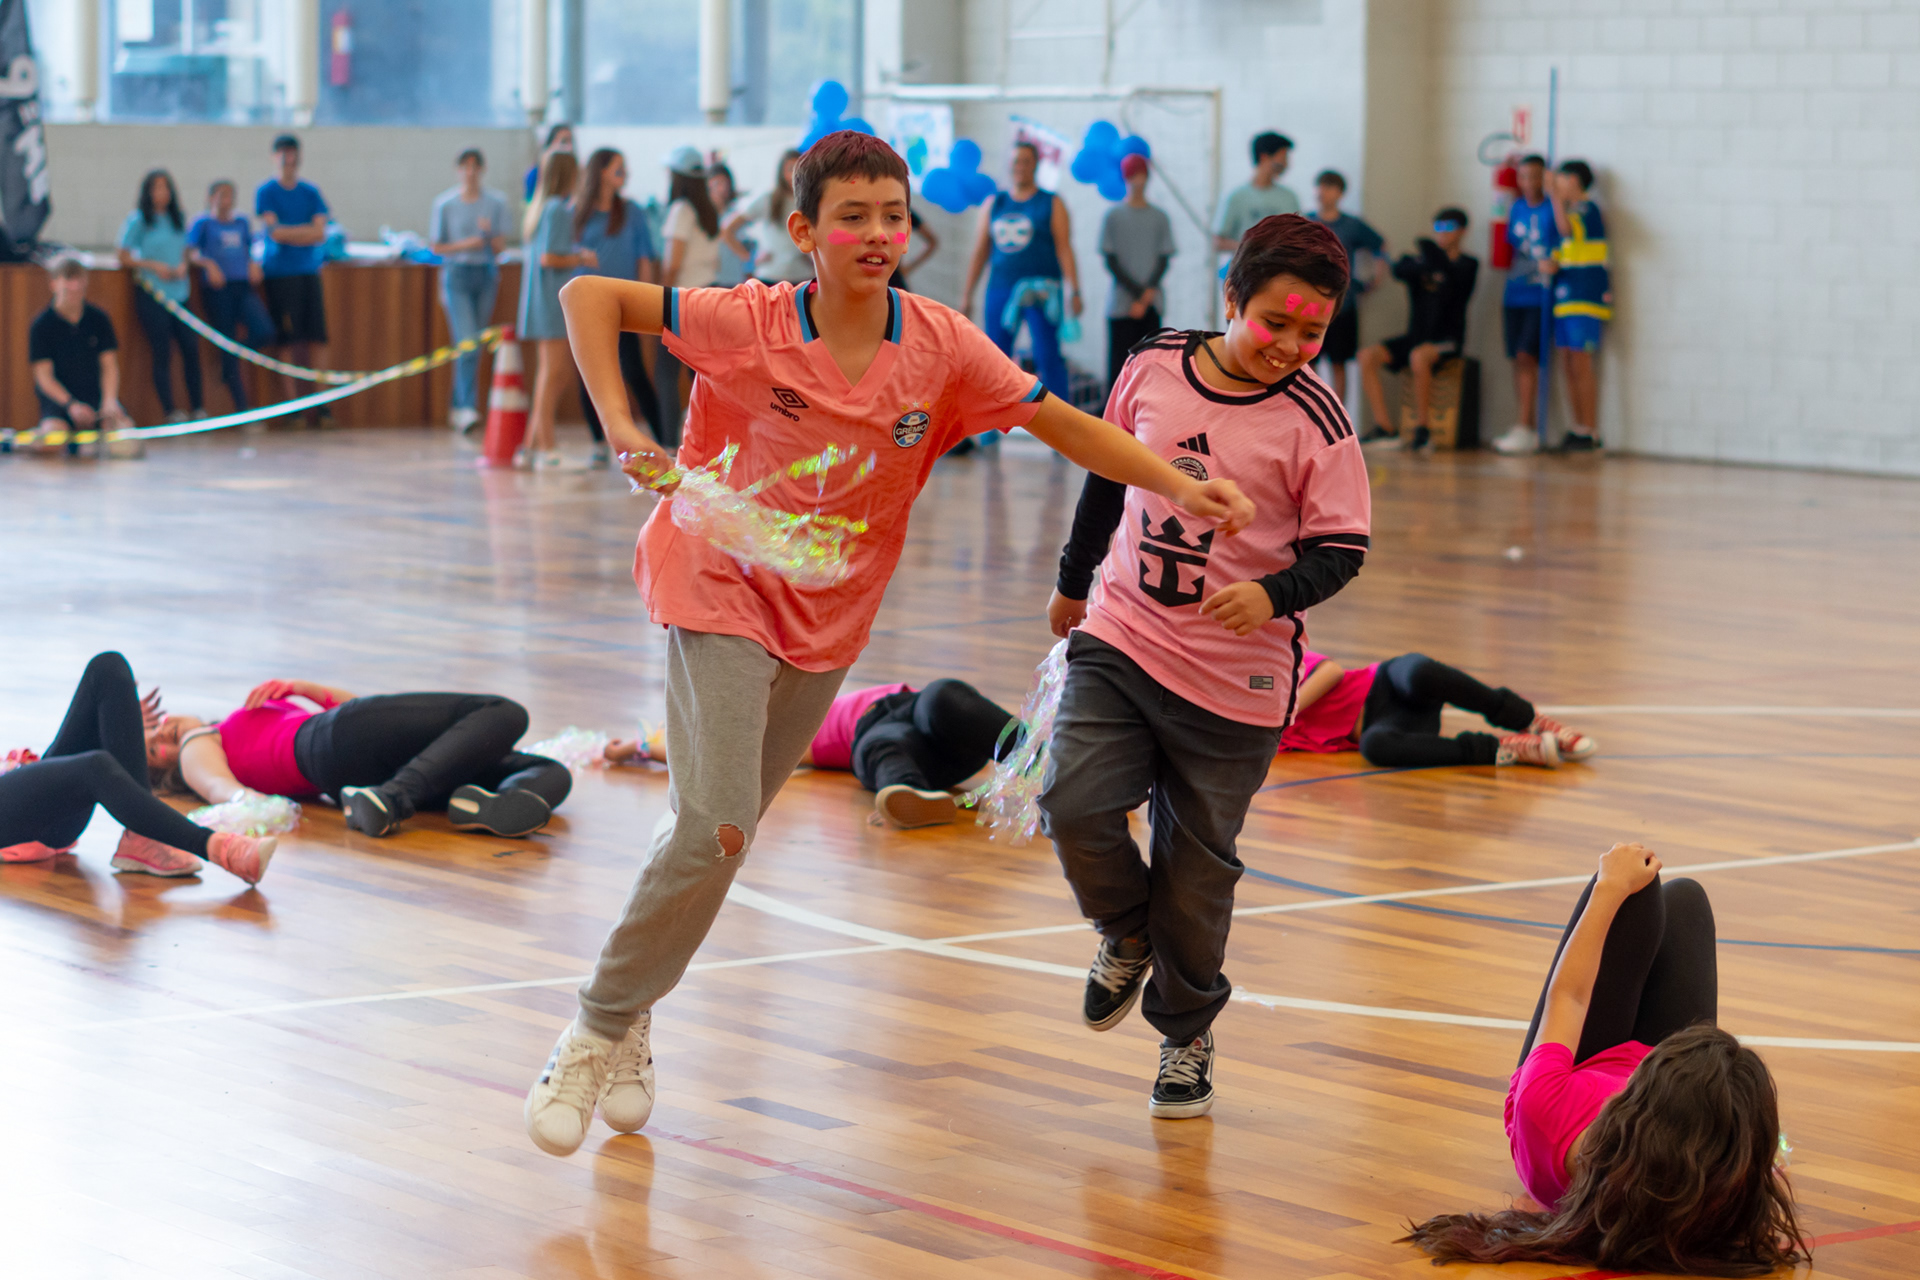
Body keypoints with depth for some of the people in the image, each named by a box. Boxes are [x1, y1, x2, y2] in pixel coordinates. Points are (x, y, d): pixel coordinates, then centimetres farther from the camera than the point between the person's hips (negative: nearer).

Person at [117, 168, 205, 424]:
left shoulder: (177, 220, 13)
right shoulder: (138, 221, -2)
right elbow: (124, 257, -2)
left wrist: (183, 266, 0)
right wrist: (153, 266, -12)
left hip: (179, 293, 5)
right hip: (152, 295, -5)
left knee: (191, 346, -1)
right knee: (162, 352, -6)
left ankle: (198, 407, 8)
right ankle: (170, 410, -4)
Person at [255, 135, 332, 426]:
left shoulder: (311, 193, 12)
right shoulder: (266, 192, 2)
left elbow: (320, 234, 3)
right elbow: (274, 232, -9)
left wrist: (287, 233, -8)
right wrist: (306, 230, -3)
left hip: (308, 272, 3)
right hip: (279, 273, -3)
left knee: (311, 341, -2)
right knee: (288, 343, -6)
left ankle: (316, 404, 0)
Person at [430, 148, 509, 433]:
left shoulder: (496, 202, 4)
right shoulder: (445, 203, -1)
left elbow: (500, 246, 5)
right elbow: (436, 246, 3)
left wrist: (489, 234, -16)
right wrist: (464, 245, -12)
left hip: (486, 274, 3)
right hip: (457, 274, -3)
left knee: (476, 345, 7)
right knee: (467, 343, -15)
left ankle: (459, 406, 19)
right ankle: (467, 407, -21)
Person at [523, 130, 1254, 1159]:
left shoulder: (941, 348, -10)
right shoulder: (750, 325, -19)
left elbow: (1065, 425, -3)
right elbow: (589, 296, -14)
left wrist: (1180, 487, -15)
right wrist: (618, 425, -26)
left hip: (828, 619, 4)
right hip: (720, 589, -4)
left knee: (715, 832, 14)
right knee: (715, 831, -18)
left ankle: (629, 1013, 36)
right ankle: (597, 1032, -1)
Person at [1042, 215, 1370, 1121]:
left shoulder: (1313, 417, -11)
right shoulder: (1153, 366, -2)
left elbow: (1340, 551, -9)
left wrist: (1273, 593, -29)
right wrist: (1073, 581, 25)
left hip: (1234, 676, -2)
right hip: (1118, 638, 2)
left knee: (1195, 867, 5)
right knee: (1074, 805, -15)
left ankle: (1186, 1032, 27)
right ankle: (1127, 934, 17)